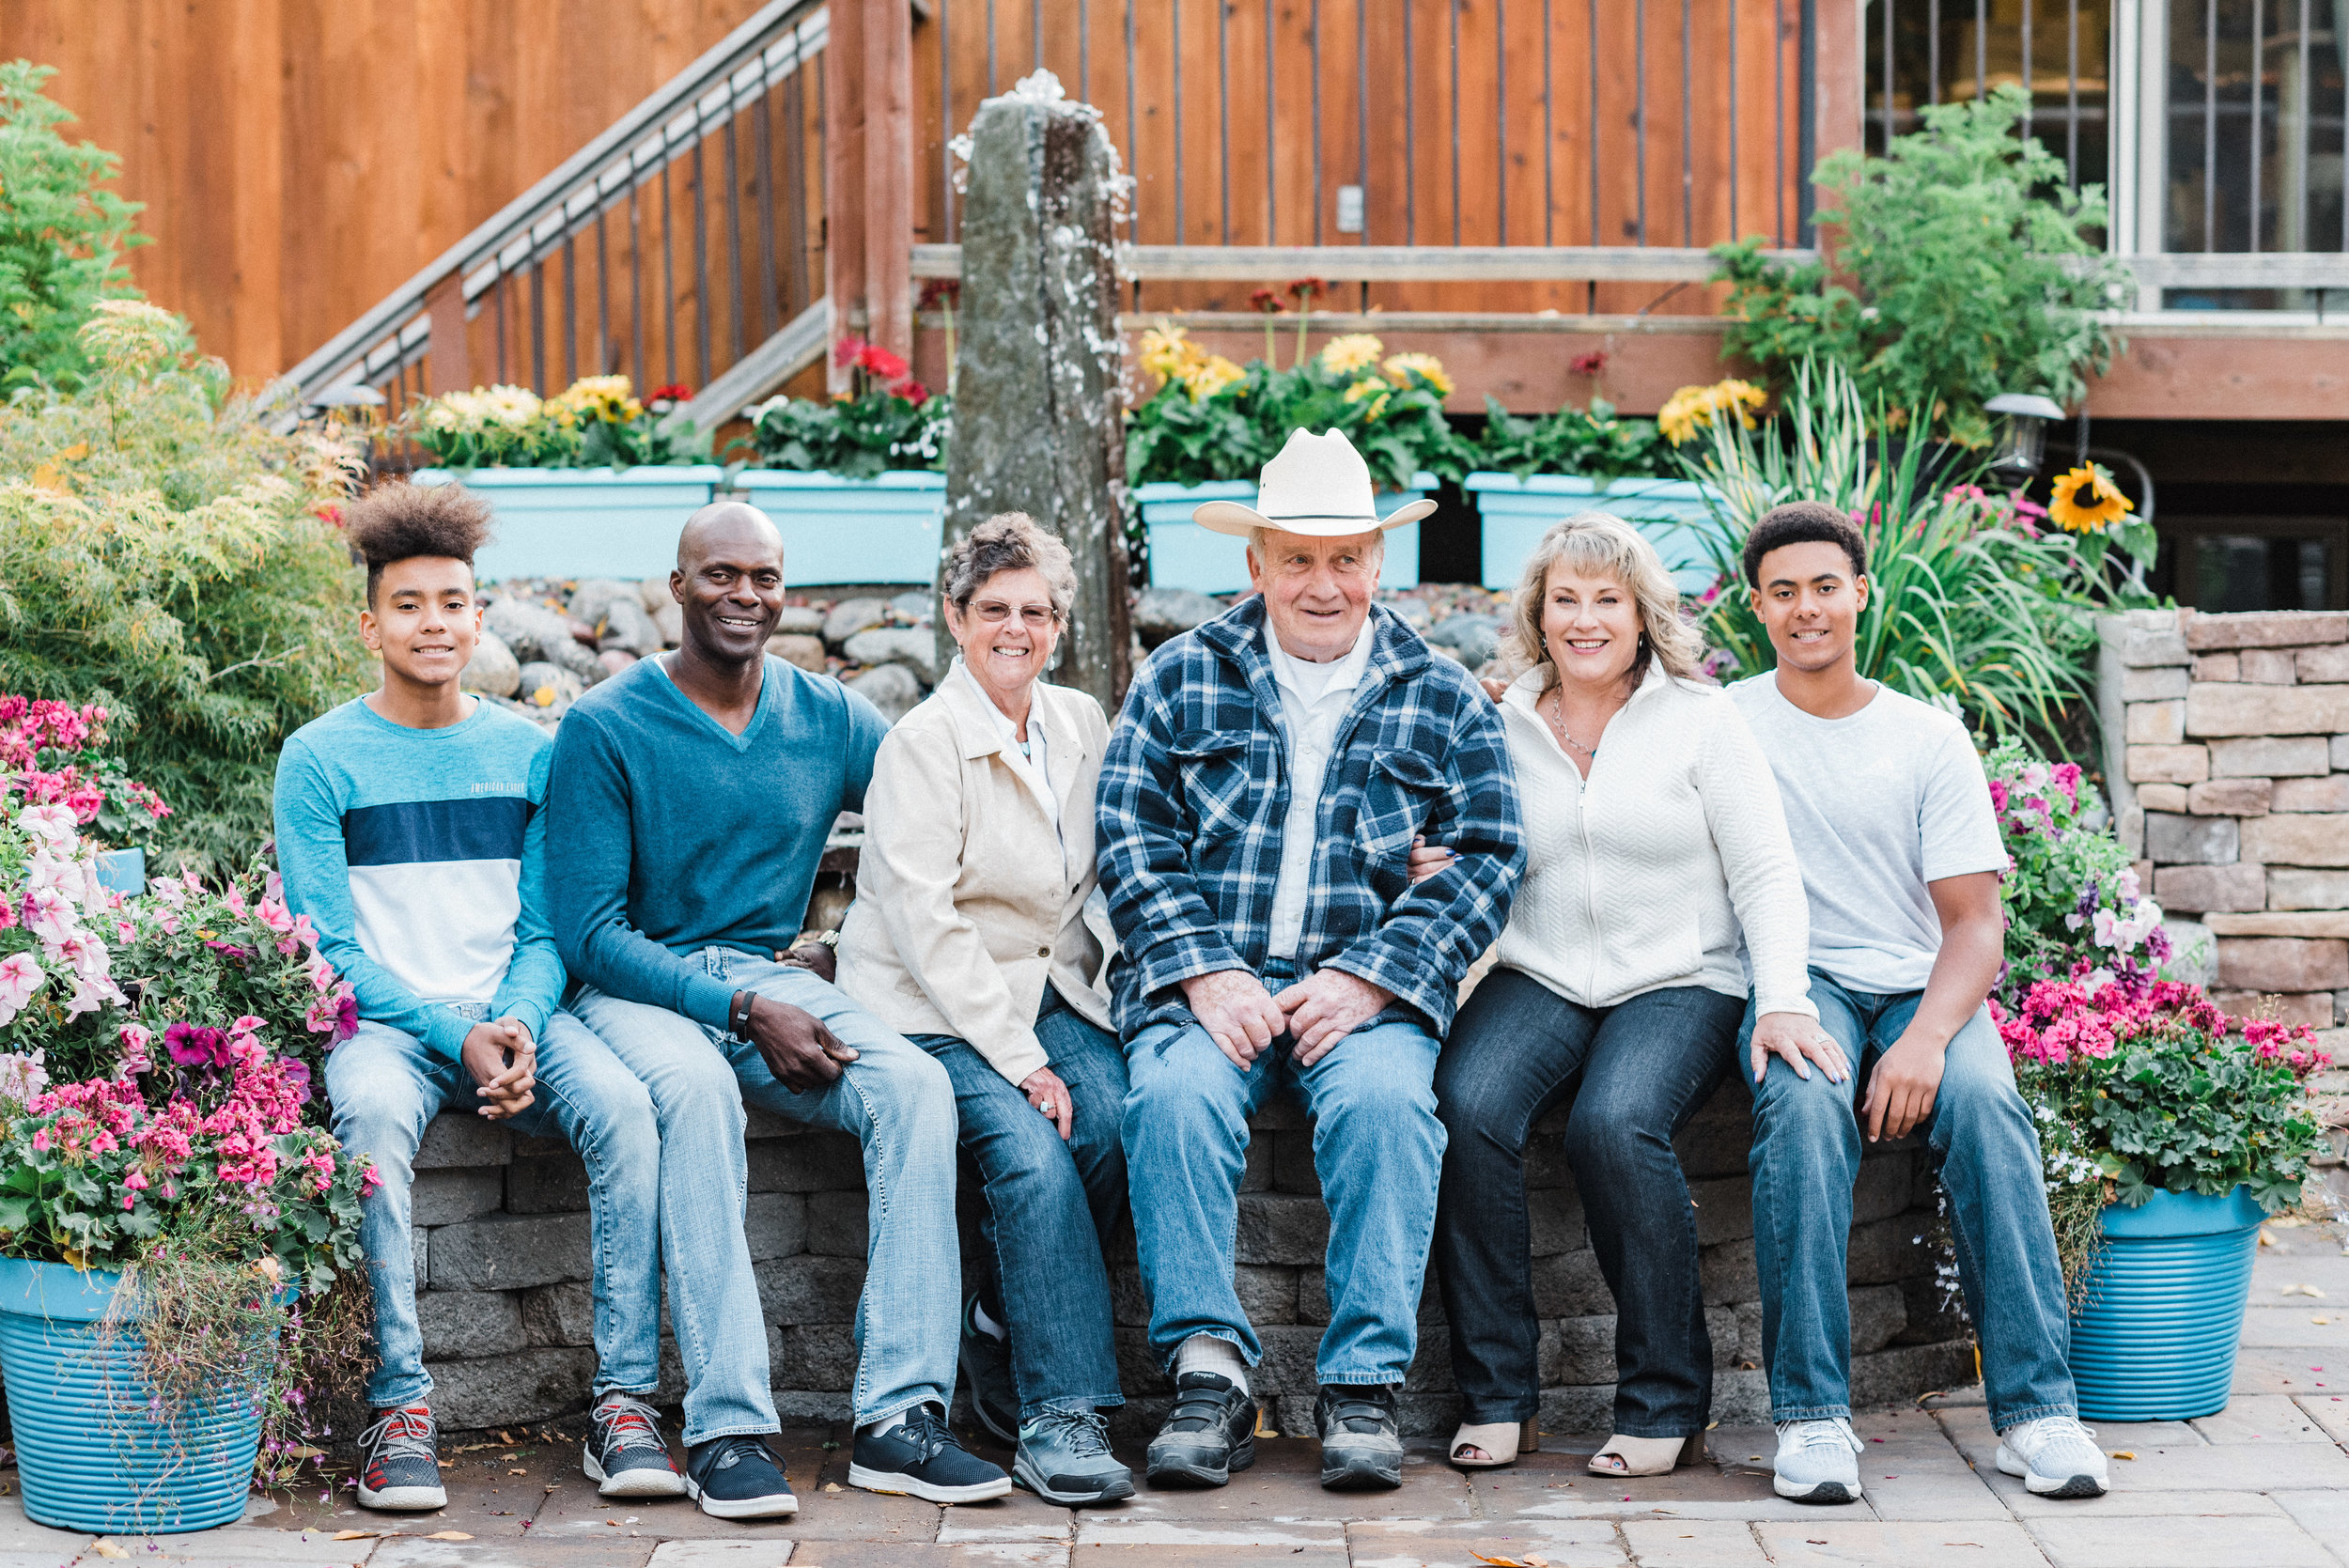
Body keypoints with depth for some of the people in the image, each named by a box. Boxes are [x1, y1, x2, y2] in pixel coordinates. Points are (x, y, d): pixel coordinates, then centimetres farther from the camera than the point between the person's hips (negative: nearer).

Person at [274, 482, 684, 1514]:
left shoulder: (527, 752, 10)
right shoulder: (321, 758, 1)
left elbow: (544, 930, 10)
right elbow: (329, 948, -3)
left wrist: (519, 1024, -12)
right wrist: (455, 1036, -16)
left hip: (513, 1014, 3)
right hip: (380, 1021, -2)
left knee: (622, 1102, -29)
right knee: (374, 1110, -38)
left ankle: (626, 1402, -26)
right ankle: (399, 1407, -33)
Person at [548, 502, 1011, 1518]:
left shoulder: (831, 719, 9)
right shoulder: (605, 728, -4)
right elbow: (590, 931, -9)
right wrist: (742, 1009, -18)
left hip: (777, 977, 4)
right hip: (640, 990, -4)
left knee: (916, 1082, -26)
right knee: (695, 1088, -38)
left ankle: (899, 1415, -29)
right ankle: (726, 1428, -38)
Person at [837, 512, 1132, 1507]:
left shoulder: (1080, 724, 11)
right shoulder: (923, 744, -9)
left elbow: (1106, 866, 19)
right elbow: (924, 919, -15)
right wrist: (1016, 1056, -20)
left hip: (1052, 991, 5)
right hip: (932, 1007, -5)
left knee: (1113, 1119, -25)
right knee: (1031, 1153, -29)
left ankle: (1003, 1336, -6)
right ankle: (1063, 1419, -28)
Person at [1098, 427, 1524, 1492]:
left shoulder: (1445, 702, 12)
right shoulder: (1181, 678, 11)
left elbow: (1484, 861, 4)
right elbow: (1133, 837, 4)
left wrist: (1366, 981, -10)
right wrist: (1206, 976, -11)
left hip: (1365, 992, 0)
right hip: (1205, 984, 0)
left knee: (1387, 1097, -32)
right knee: (1177, 1094, -31)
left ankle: (1363, 1384, -25)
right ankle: (1209, 1374, -26)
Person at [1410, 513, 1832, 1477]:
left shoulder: (1700, 720, 4)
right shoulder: (1505, 728, 11)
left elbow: (1765, 876, -1)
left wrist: (1786, 1001, -16)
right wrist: (1433, 873, -8)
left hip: (1678, 983, -3)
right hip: (1538, 981, 3)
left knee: (1615, 1125, -33)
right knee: (1467, 1106, -28)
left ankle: (1667, 1403, -18)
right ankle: (1493, 1395, -19)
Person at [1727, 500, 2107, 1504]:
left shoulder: (1930, 741, 8)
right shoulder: (1723, 723, 10)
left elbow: (1976, 922, 1)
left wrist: (1928, 1036, -18)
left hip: (1921, 986, 1)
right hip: (1793, 980, -1)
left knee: (1982, 1100, -32)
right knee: (1802, 1100, -35)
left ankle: (2035, 1407, -31)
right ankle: (1810, 1413, -34)